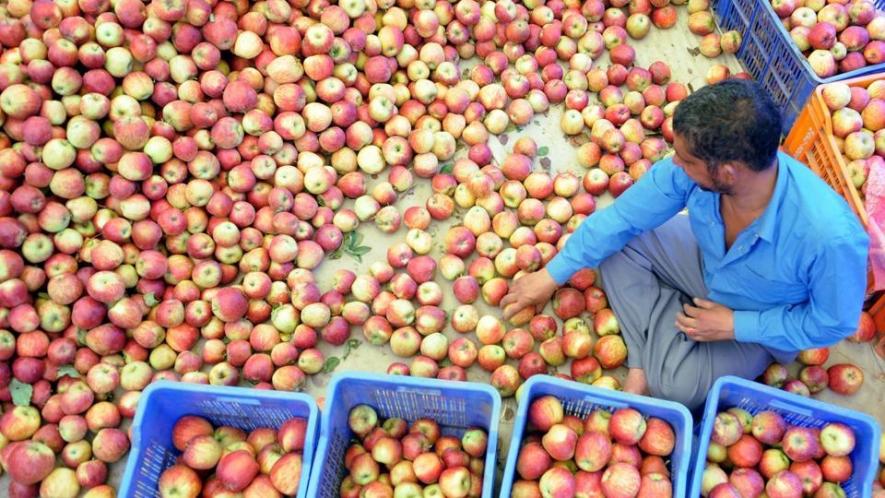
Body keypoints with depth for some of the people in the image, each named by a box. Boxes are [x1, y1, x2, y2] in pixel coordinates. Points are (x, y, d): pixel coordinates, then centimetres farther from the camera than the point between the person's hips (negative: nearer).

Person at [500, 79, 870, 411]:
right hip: (707, 262, 5)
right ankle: (644, 361, -10)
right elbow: (622, 217, -15)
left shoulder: (831, 236, -41)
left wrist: (735, 326, -23)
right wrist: (553, 274, -9)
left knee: (678, 385, -27)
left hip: (763, 322, -4)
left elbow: (835, 323, -21)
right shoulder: (691, 167, -30)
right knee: (617, 241, -16)